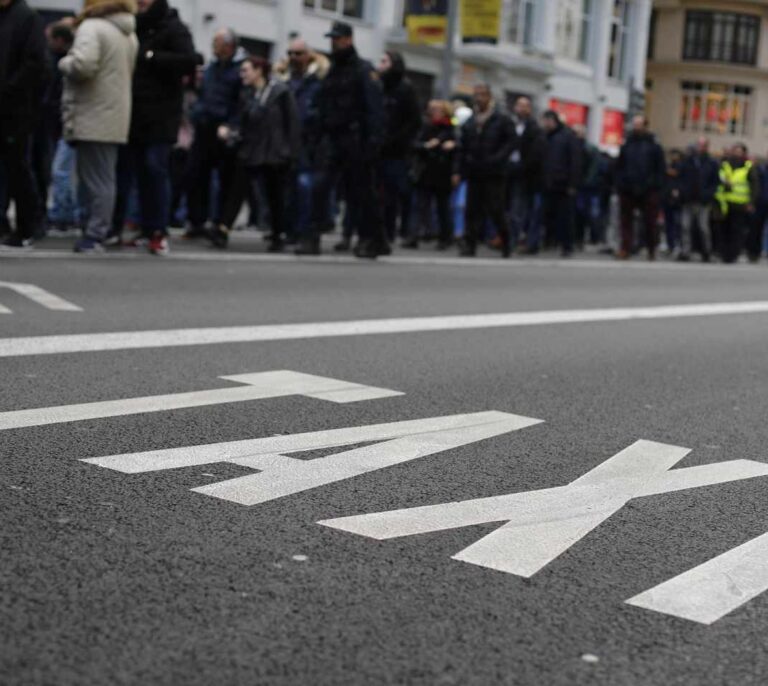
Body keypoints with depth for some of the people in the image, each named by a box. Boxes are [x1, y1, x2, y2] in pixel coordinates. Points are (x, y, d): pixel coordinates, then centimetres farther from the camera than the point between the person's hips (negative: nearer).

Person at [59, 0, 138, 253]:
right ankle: (97, 233, 14)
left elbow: (82, 66, -24)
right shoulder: (130, 34, 17)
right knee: (104, 178, 11)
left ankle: (94, 237, -6)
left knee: (96, 179, -7)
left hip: (93, 117, -8)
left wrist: (64, 63, -4)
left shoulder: (92, 27, -11)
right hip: (114, 118, 8)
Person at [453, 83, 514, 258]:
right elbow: (463, 149, 15)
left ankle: (506, 243, 14)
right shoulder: (470, 123, 14)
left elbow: (509, 143, -5)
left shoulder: (502, 120, 1)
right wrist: (460, 171, 8)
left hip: (494, 173, -4)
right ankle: (469, 245, 2)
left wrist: (496, 159, -18)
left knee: (495, 211, -3)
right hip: (474, 173, 4)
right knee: (473, 210, 1)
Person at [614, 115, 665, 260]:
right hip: (628, 192, 2)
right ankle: (625, 248, -2)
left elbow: (661, 169, 0)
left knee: (650, 222, 3)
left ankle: (652, 250, 15)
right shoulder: (627, 146, 12)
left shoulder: (654, 146, 4)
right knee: (626, 221, -2)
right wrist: (620, 185, -2)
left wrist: (657, 187, -9)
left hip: (648, 192, -2)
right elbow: (619, 168, 10)